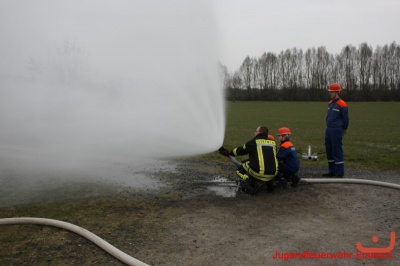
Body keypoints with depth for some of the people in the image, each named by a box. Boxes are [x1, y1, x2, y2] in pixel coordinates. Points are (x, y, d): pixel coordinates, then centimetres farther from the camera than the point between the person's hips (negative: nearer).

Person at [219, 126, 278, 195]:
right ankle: (270, 184, 22)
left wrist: (228, 153, 28)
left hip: (259, 172, -5)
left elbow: (240, 151, 11)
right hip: (272, 174, 5)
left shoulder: (253, 142, -1)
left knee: (240, 170, 18)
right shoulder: (273, 143, 11)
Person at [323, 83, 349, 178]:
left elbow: (346, 119, -5)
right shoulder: (330, 103, 12)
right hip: (328, 130, 9)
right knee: (329, 151, 13)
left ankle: (339, 173, 2)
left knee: (337, 151, -5)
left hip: (336, 131, -9)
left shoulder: (342, 105, -12)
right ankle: (332, 171, 23)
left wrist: (343, 129, 5)